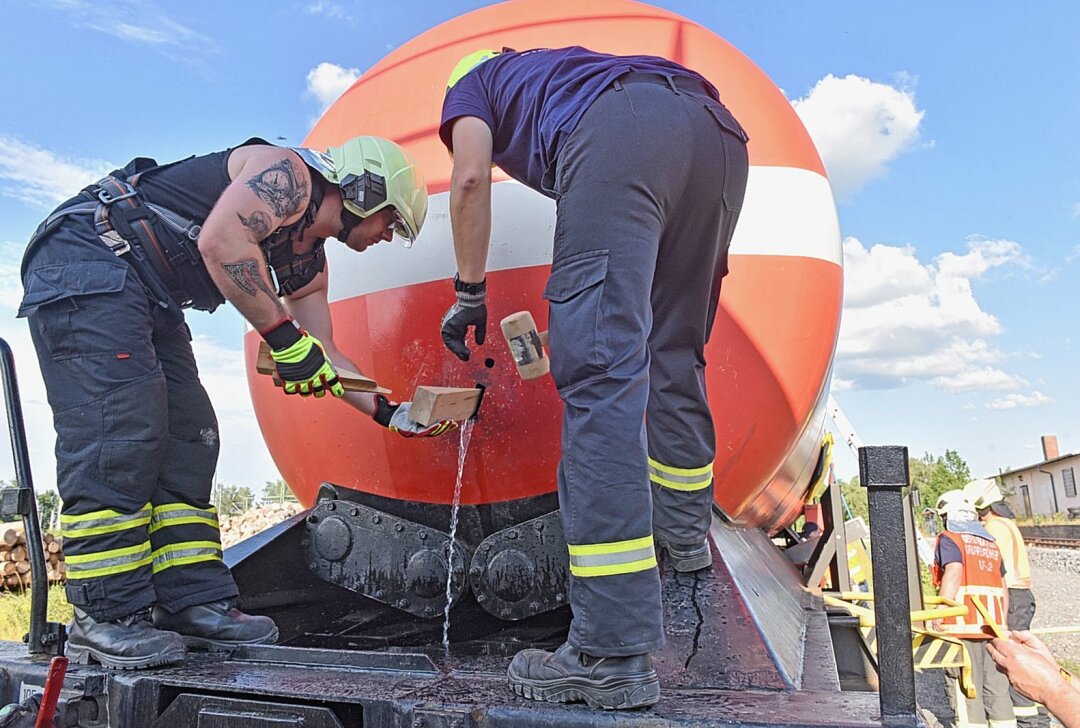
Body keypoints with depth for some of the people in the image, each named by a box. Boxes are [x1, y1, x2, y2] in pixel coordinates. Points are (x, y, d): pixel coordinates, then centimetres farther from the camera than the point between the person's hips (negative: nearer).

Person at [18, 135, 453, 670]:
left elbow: (320, 356, 18)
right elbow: (220, 240, -30)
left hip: (147, 296, 10)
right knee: (118, 434, -17)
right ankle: (107, 618, -11)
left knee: (187, 438, 2)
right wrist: (284, 335, -25)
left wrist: (388, 413, 16)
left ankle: (193, 601, 3)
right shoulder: (287, 173, -11)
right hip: (87, 260, -10)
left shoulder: (307, 260, 15)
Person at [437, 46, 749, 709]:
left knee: (601, 373, -16)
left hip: (619, 132, -7)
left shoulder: (471, 84, 30)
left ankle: (614, 653, -19)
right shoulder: (562, 67, 46)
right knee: (675, 352, 19)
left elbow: (472, 176, 9)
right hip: (718, 130, 8)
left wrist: (470, 291, 15)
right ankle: (684, 530, 31)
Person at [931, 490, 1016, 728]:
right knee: (997, 688, 12)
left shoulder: (949, 538, -2)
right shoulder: (990, 542, 20)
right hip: (992, 624, 7)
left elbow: (954, 573, -18)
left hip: (962, 623, -7)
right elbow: (1003, 588, 18)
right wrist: (1000, 623, 23)